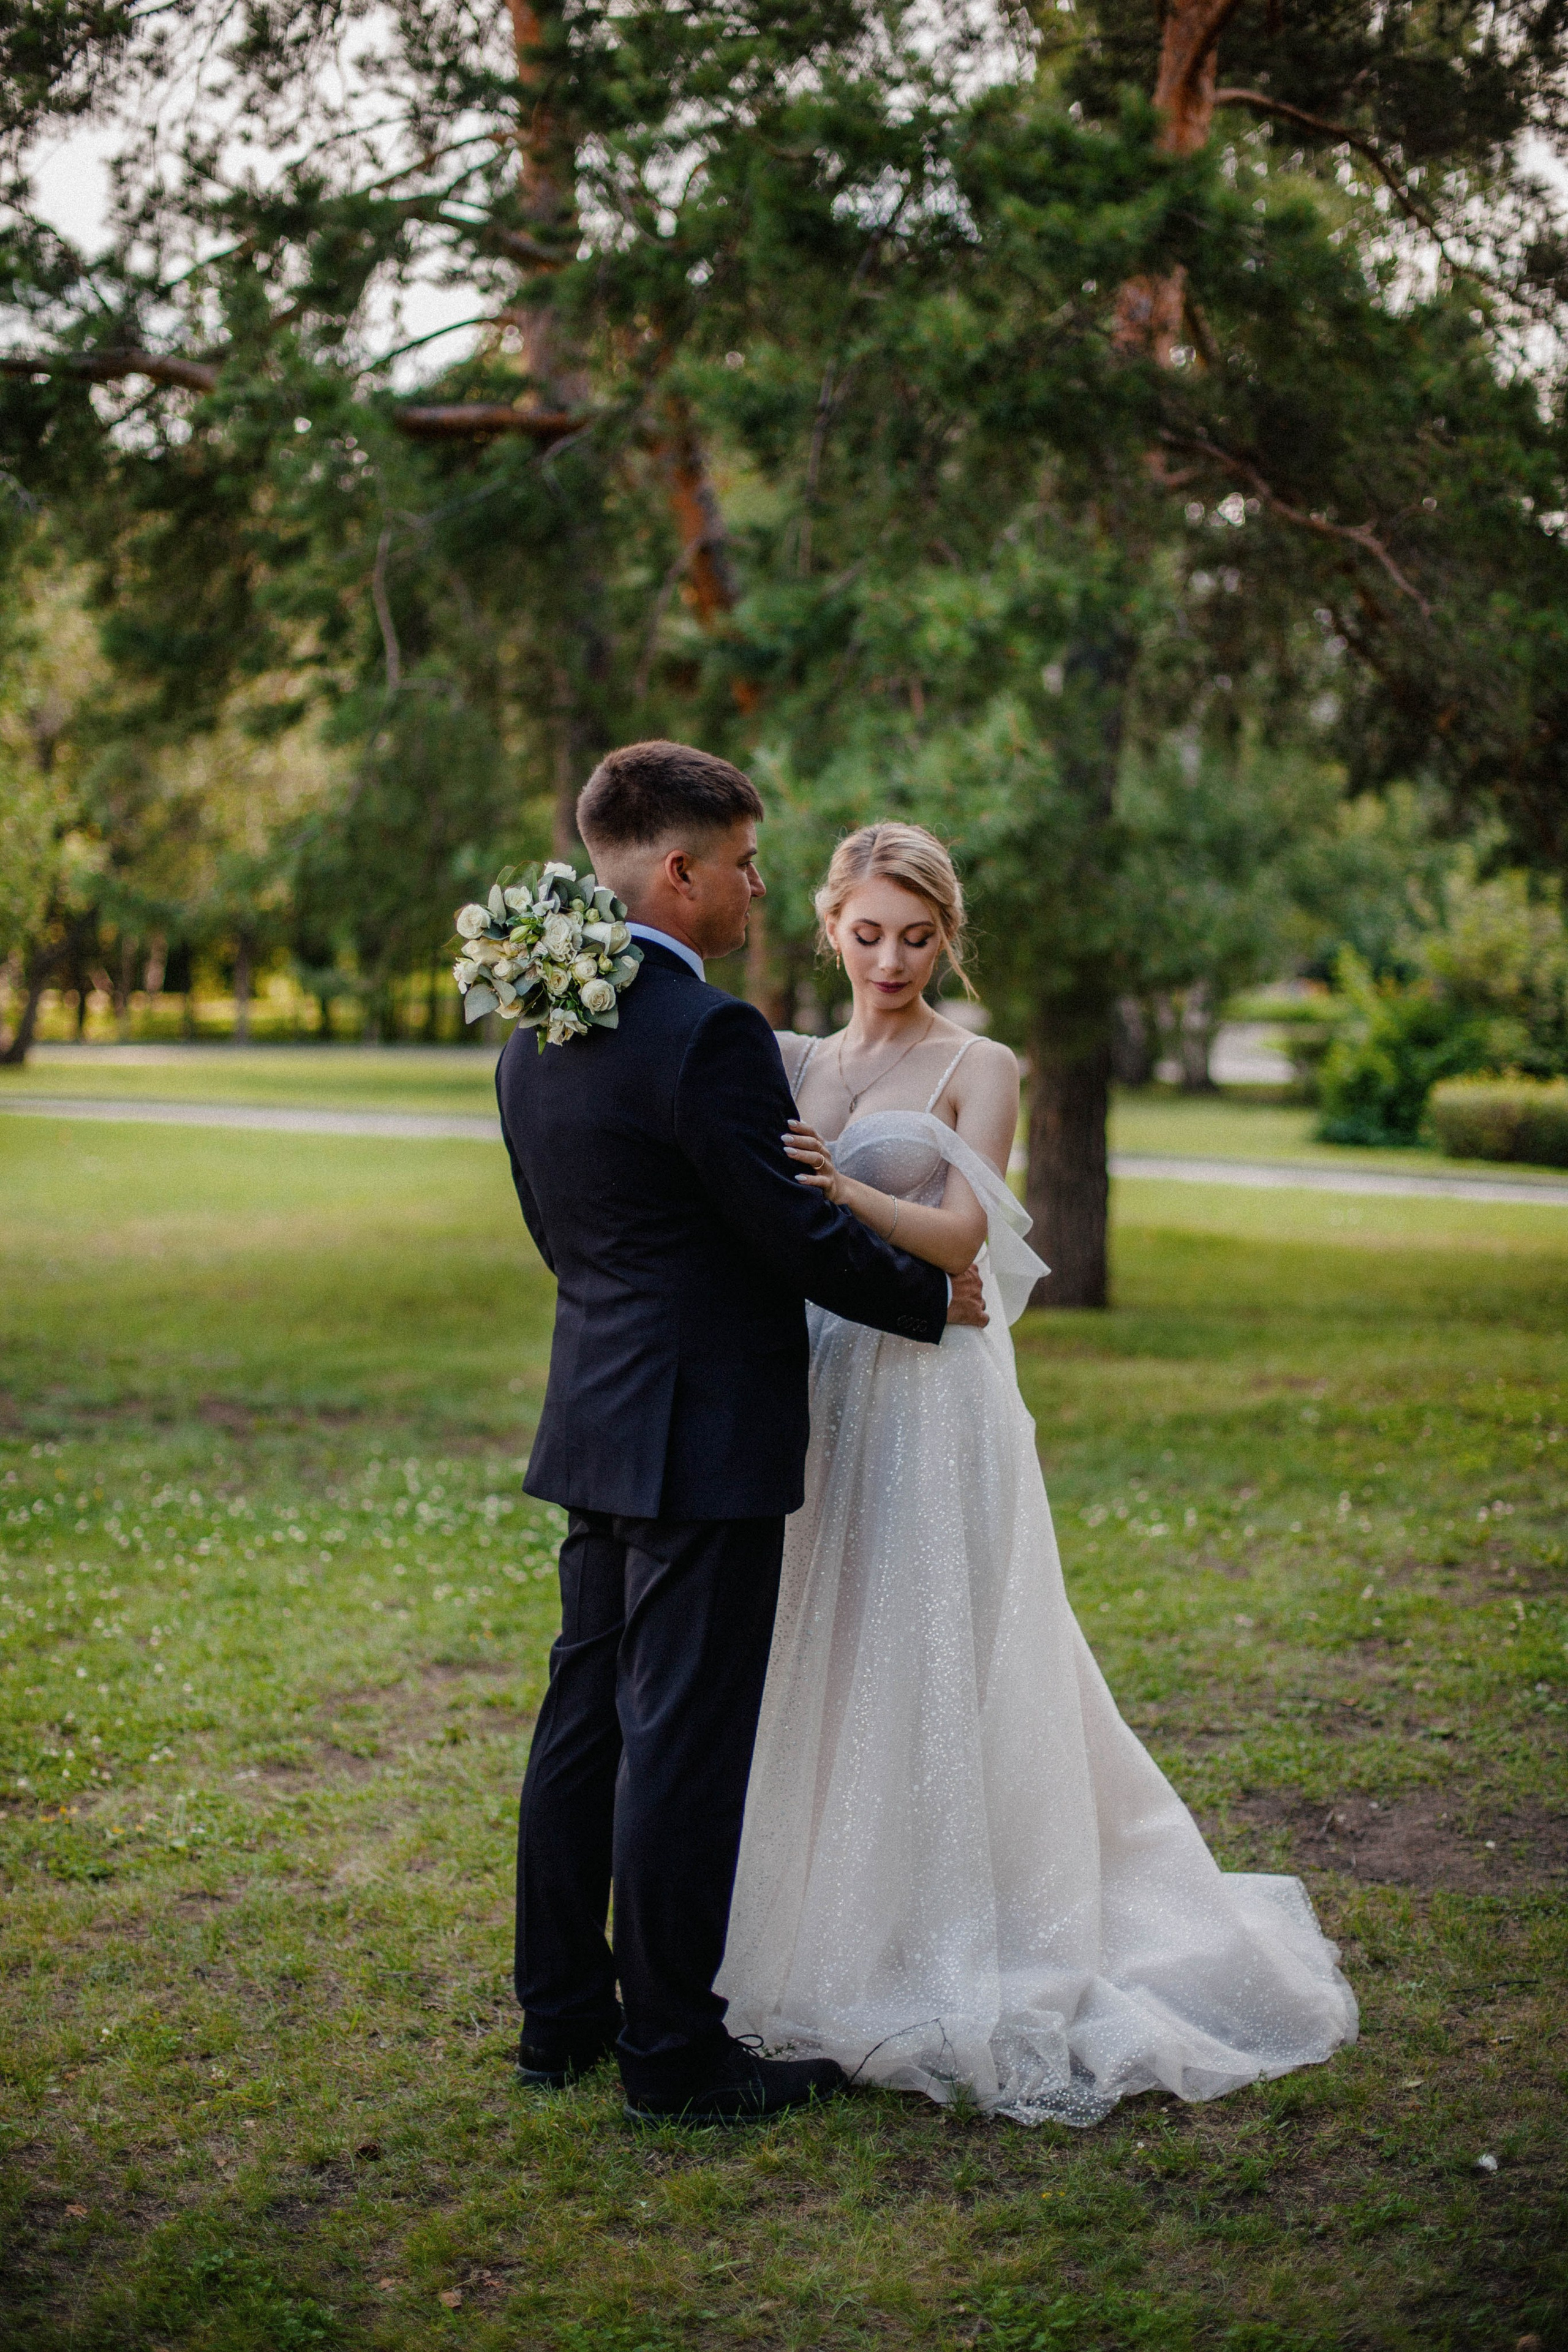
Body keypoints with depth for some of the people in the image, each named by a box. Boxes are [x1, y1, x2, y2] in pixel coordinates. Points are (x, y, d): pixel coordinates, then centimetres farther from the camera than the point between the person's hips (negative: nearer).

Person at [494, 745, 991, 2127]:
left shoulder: (536, 1031, 8)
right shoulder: (709, 1035, -19)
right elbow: (800, 1235, -16)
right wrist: (933, 1301, -1)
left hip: (595, 1424, 9)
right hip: (706, 1438, -9)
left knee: (585, 1716, 16)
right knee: (684, 1740, -1)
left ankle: (560, 2013, 26)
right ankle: (672, 2051, 9)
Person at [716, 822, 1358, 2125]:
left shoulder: (978, 1070, -1)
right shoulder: (796, 1064, 12)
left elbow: (958, 1237, -13)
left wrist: (843, 1189, -29)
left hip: (932, 1402, -4)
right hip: (818, 1397, 5)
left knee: (934, 1673, -3)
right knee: (825, 1671, 7)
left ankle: (953, 1967, 7)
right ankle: (834, 1941, 19)